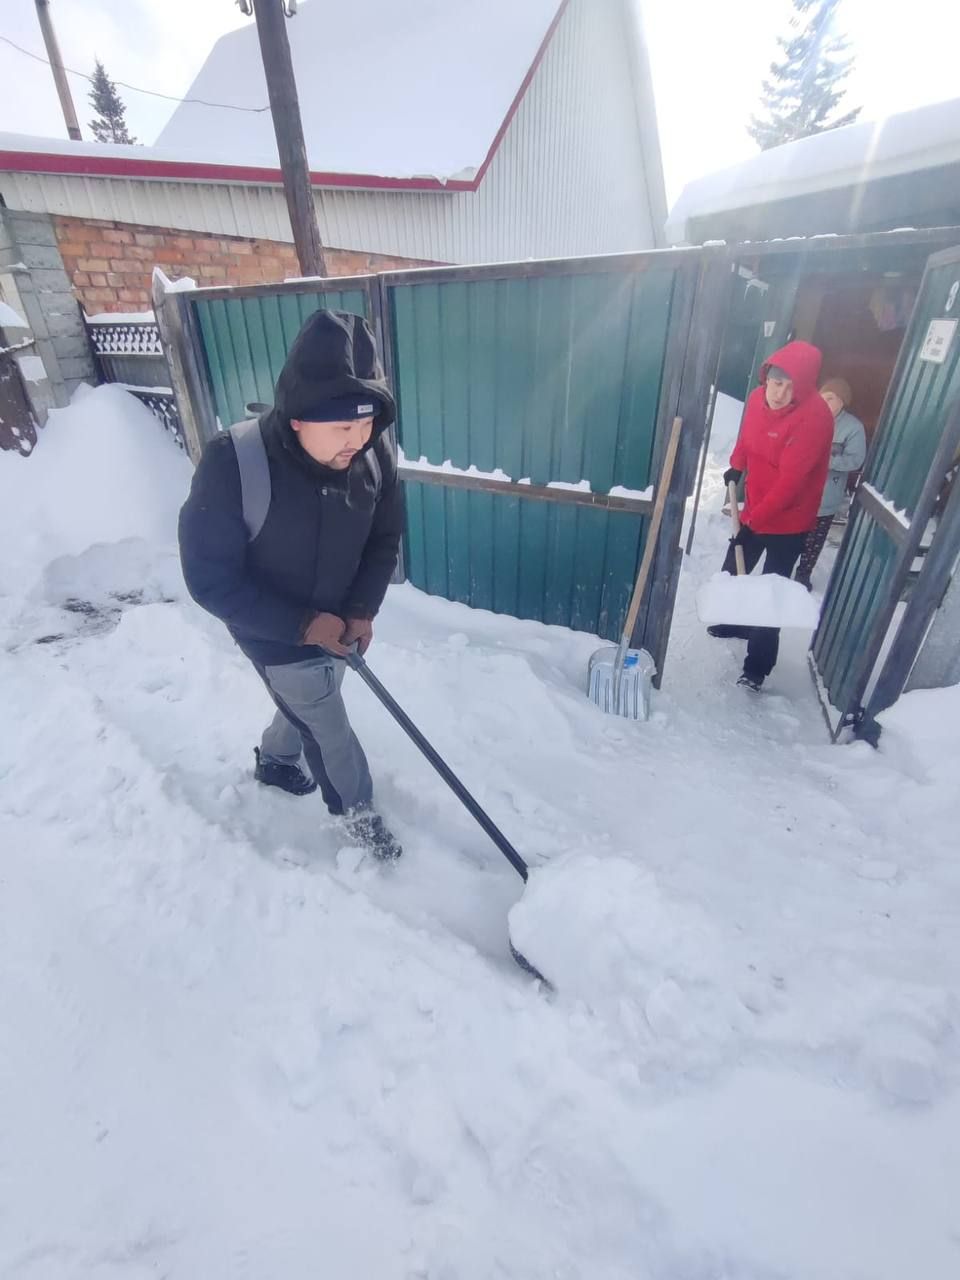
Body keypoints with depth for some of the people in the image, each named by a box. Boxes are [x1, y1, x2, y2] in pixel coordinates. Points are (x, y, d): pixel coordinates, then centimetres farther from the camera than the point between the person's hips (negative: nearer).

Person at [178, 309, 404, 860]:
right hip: (277, 637, -4)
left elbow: (385, 538, -3)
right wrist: (303, 625, -24)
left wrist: (363, 609, -16)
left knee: (308, 704, 28)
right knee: (331, 731, 10)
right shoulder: (233, 463, -30)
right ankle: (359, 812, 40)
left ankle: (275, 759, 61)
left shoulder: (374, 450, -18)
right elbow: (210, 580, -22)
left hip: (338, 624, 5)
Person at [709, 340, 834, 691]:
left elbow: (790, 480, -27)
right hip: (755, 511, 7)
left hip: (789, 521, -7)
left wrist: (754, 518, -27)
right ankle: (733, 622, 45)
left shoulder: (815, 417, -25)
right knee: (732, 572, 21)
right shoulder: (758, 397, -4)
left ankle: (757, 666, 5)